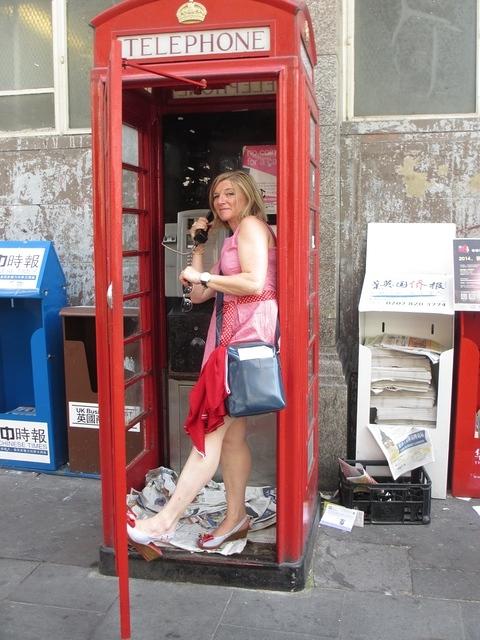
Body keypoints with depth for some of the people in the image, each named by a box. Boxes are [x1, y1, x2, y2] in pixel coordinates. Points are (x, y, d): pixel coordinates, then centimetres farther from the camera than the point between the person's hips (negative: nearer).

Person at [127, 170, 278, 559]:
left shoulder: (251, 225, -1)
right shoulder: (231, 238, 28)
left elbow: (255, 282, -18)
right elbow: (198, 295, 21)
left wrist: (203, 277, -10)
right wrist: (198, 246, 17)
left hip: (250, 329, -10)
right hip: (232, 330, 10)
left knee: (212, 427, -12)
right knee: (231, 432, 10)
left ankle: (165, 523, -11)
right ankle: (236, 517, 19)